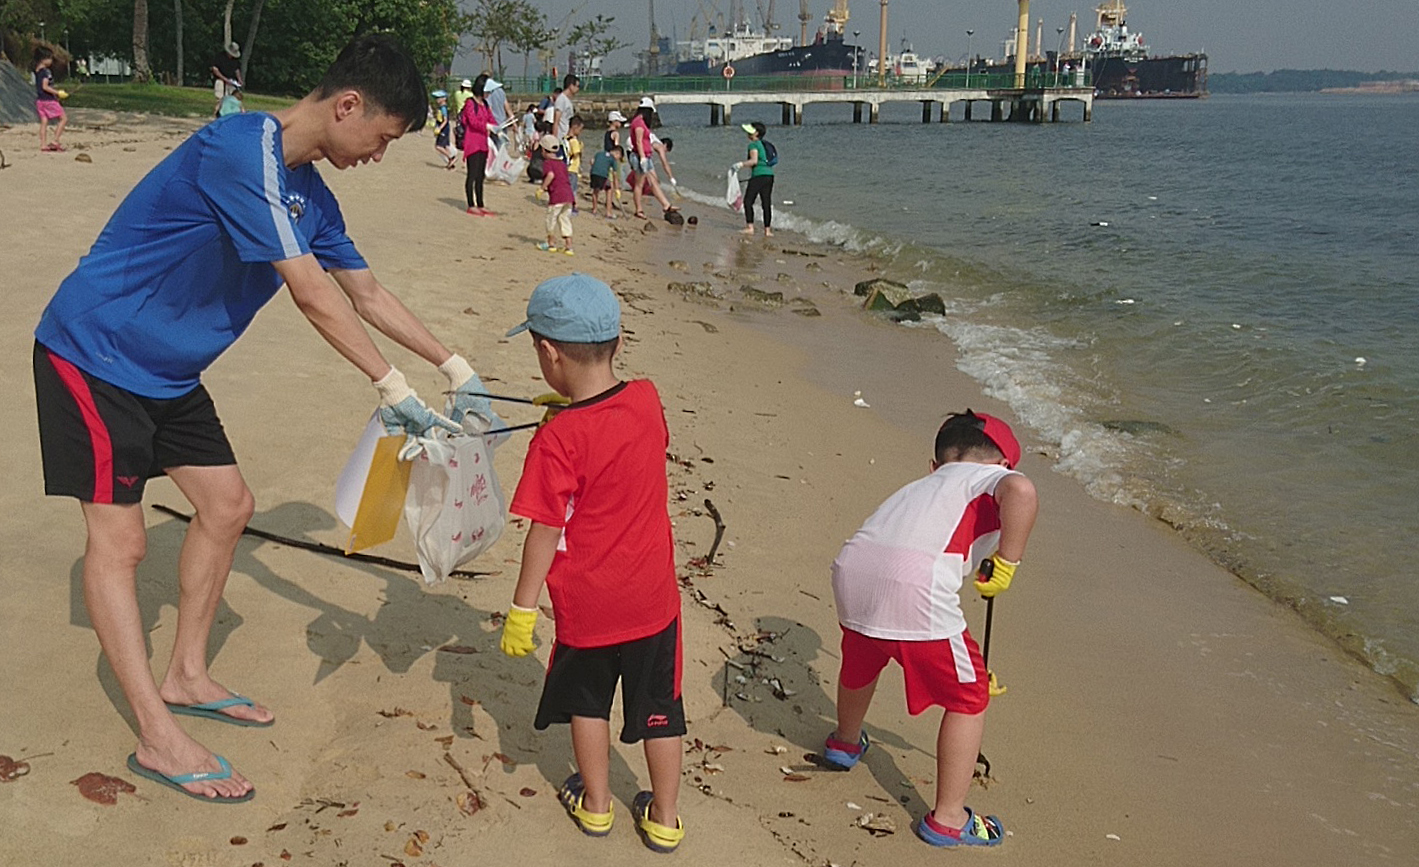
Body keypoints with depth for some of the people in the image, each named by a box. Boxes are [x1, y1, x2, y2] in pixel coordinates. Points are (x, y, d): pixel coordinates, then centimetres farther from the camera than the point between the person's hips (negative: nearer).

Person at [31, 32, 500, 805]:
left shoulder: (309, 191, 4)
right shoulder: (242, 151, -25)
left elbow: (366, 292, 12)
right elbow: (310, 292, -29)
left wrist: (455, 368, 8)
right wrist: (392, 388, -26)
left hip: (166, 371, 10)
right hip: (93, 354, -9)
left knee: (226, 504, 11)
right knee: (119, 539, -7)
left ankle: (186, 678, 25)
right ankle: (158, 739, -2)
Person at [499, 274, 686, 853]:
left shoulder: (557, 441, -23)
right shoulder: (648, 402, -9)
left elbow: (545, 532, -19)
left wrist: (523, 609, -10)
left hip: (587, 606, -4)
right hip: (653, 598, 4)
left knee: (587, 700, 22)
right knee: (658, 710, 16)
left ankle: (595, 805, 36)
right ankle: (664, 821, 29)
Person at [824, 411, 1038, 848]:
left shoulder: (921, 485, 37)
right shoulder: (994, 478, 16)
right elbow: (1020, 490, -12)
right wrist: (1006, 564, 0)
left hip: (851, 569, 7)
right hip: (915, 588, -7)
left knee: (861, 660, 37)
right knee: (968, 696, 15)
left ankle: (846, 742, 63)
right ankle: (947, 820, 22)